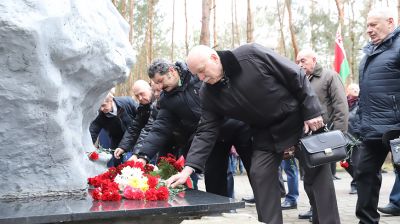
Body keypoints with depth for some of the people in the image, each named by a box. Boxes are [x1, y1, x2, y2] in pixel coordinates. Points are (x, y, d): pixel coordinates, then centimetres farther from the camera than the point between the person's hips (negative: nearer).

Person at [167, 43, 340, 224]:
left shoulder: (252, 55, -24)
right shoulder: (208, 94, -10)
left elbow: (296, 76, -17)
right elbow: (206, 131, -11)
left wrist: (312, 112, -17)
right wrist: (188, 168, -22)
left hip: (298, 119, -4)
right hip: (265, 132, 4)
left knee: (317, 173, -3)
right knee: (259, 175, -6)